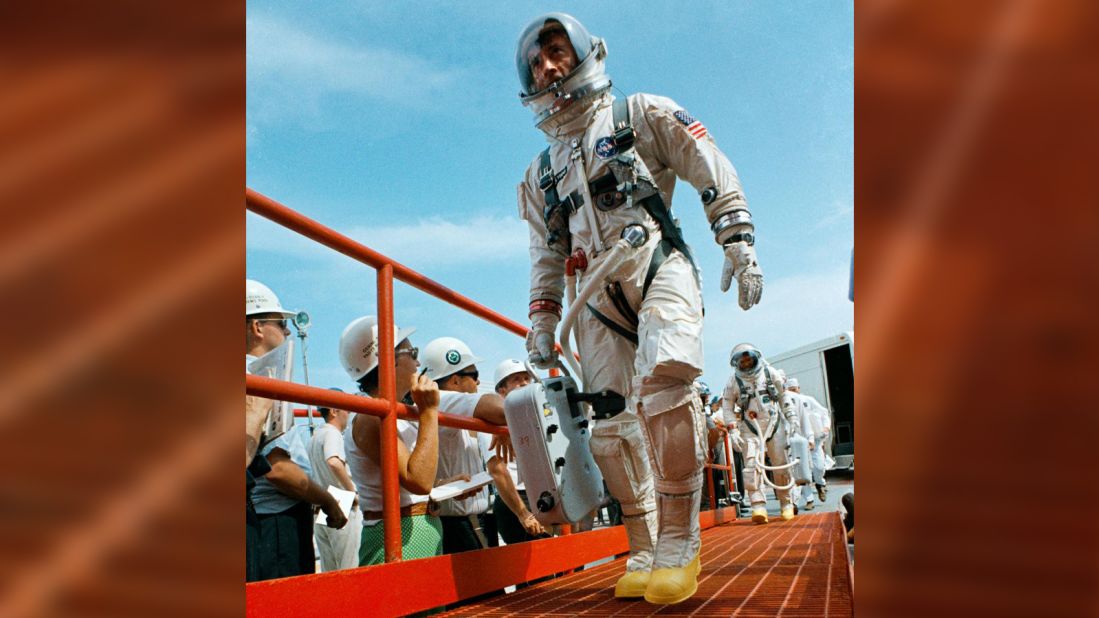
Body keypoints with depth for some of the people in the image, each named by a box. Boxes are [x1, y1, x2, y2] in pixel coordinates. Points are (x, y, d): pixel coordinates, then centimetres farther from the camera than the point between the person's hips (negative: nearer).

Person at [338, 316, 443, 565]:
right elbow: (419, 480, -26)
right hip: (400, 543, -10)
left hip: (422, 534, 10)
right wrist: (429, 411, -22)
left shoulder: (396, 416, 15)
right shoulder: (370, 420, -16)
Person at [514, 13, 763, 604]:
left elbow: (713, 172, 4)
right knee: (610, 427, -3)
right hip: (599, 299, 5)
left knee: (665, 377, -30)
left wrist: (738, 242, -7)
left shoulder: (642, 115, 10)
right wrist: (542, 323, 11)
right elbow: (546, 257, 22)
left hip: (658, 267, -5)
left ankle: (679, 543, -25)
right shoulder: (541, 173, 23)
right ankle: (643, 552, 10)